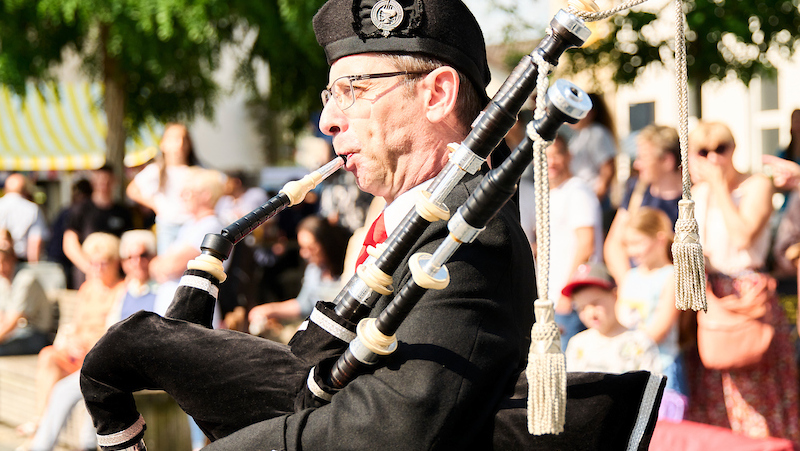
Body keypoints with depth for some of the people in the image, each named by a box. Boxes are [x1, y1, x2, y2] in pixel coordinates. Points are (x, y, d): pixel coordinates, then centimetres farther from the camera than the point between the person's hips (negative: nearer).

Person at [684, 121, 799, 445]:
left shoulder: (757, 185, -5)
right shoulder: (697, 194, 11)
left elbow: (743, 237, -19)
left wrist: (720, 185, -15)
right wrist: (708, 298, -10)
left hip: (750, 295, -5)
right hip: (709, 294, 5)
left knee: (754, 392, -6)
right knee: (710, 399, 5)